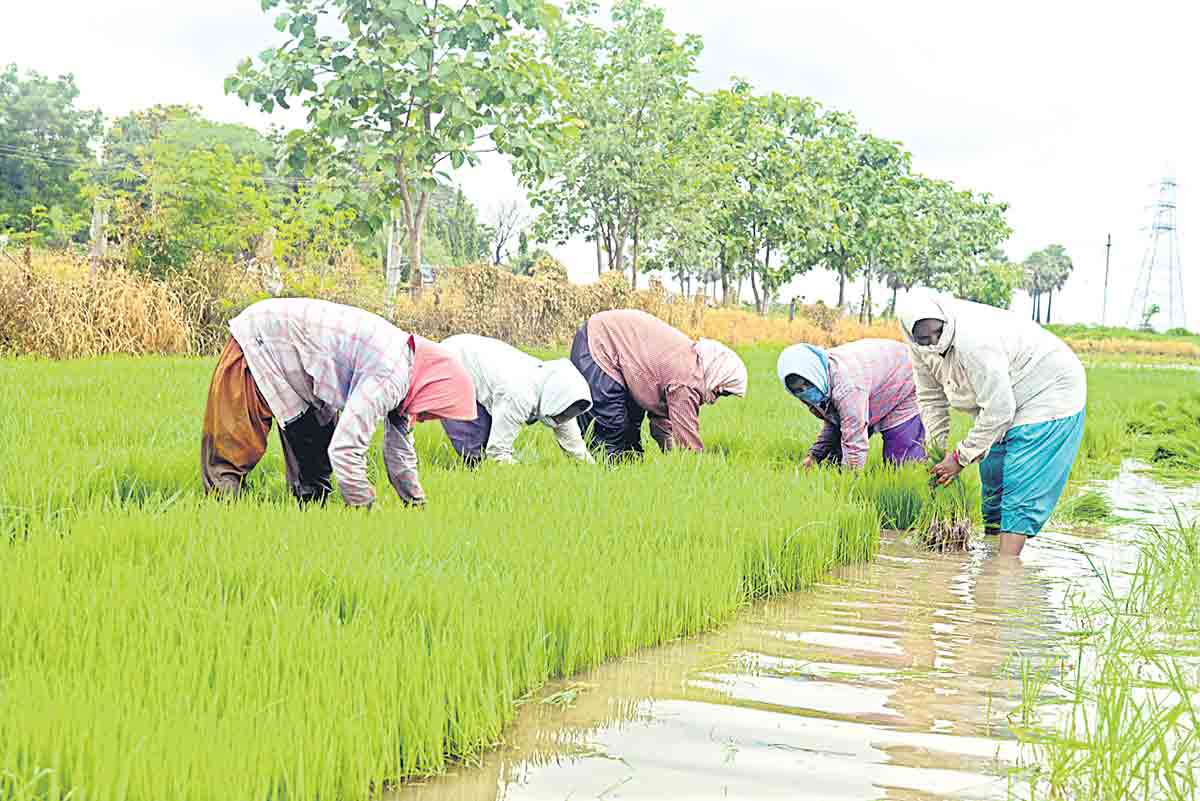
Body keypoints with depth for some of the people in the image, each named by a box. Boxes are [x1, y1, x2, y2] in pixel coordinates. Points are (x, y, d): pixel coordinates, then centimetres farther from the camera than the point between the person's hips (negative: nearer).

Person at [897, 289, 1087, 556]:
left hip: (1049, 392, -9)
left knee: (1022, 488, -16)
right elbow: (930, 400, 3)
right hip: (1003, 399, 9)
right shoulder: (922, 347, -10)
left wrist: (961, 457, -22)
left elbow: (998, 410, -32)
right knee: (992, 476, 13)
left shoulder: (973, 341, -37)